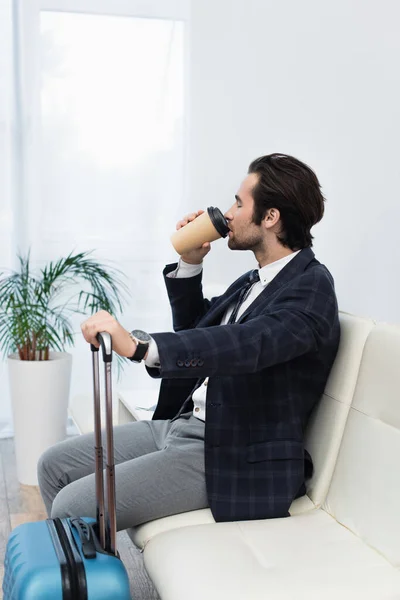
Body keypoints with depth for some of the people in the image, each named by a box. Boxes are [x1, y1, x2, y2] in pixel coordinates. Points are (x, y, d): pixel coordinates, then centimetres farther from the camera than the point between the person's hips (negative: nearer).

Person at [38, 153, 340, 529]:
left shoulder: (311, 285, -15)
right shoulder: (255, 281, 13)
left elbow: (248, 343, -34)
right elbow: (194, 333, 24)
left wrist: (137, 345, -42)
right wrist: (190, 264, 9)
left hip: (232, 457, -9)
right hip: (181, 425, 9)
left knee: (73, 509, -16)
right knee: (54, 466, 8)